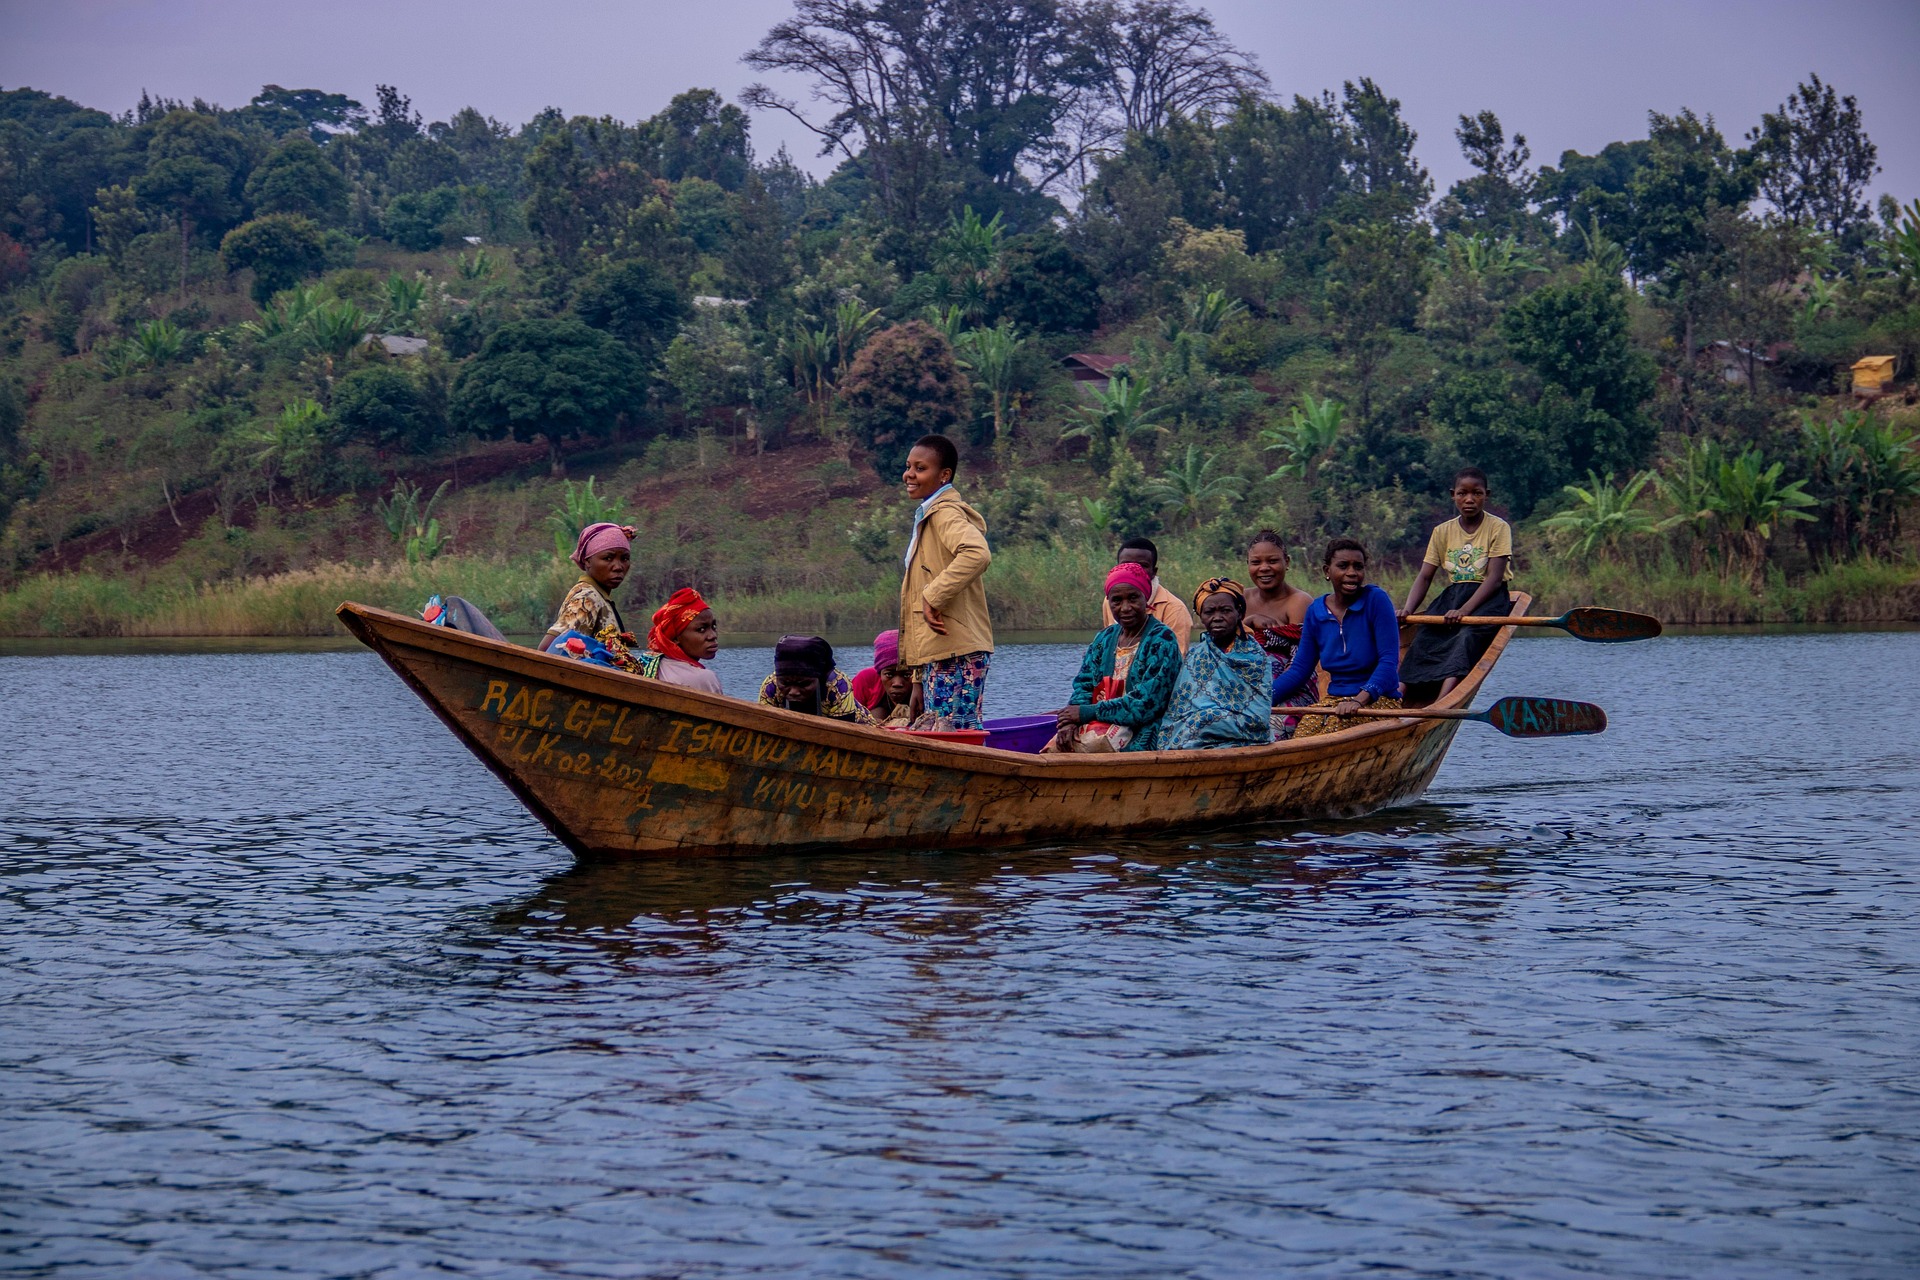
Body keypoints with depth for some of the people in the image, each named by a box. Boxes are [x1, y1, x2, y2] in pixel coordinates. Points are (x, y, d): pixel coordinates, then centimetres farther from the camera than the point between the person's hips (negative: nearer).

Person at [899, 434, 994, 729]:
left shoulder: (946, 513, -11)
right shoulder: (929, 515, 21)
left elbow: (977, 554, -32)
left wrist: (933, 595, -25)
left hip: (956, 652, -11)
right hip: (937, 651, 11)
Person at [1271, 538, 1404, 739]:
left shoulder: (1376, 600, -7)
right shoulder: (1316, 611, 8)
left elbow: (1389, 662, -14)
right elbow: (1299, 670, 10)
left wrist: (1359, 700, -29)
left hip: (1378, 700, -4)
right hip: (1335, 699, 4)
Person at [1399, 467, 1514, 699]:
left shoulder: (1498, 528, -4)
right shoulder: (1442, 532, 10)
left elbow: (1494, 579, -14)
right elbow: (1424, 576, 6)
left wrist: (1464, 610, -27)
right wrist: (1408, 610, -14)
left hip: (1488, 599, -5)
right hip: (1452, 596, 5)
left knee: (1468, 635, -33)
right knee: (1425, 637, -22)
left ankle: (1440, 704, -52)